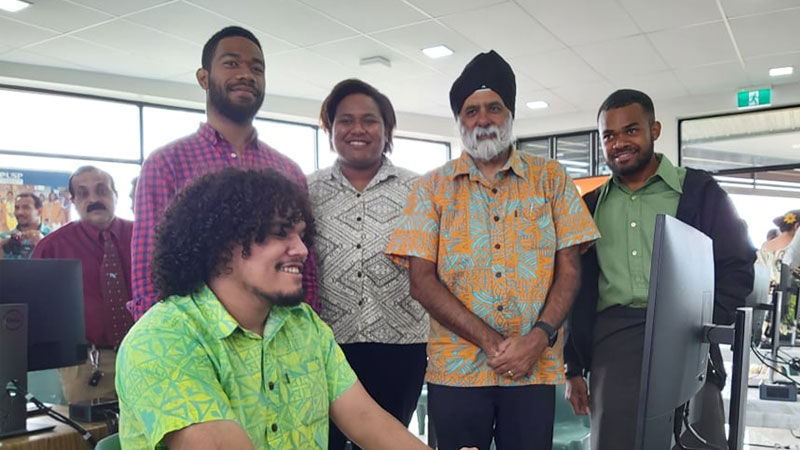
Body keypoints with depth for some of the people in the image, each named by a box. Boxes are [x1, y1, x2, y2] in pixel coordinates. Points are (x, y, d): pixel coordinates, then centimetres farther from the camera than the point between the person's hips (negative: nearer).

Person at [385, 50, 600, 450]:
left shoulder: (551, 179, 7)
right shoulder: (433, 188, 4)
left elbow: (568, 269, 3)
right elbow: (421, 281, -4)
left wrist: (539, 337, -13)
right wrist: (490, 341, -12)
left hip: (535, 368, 1)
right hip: (456, 370, 0)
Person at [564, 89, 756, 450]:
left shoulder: (699, 190, 5)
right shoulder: (591, 206, 14)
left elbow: (737, 267, 3)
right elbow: (580, 291, 15)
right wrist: (574, 368, 11)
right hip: (611, 347, 3)